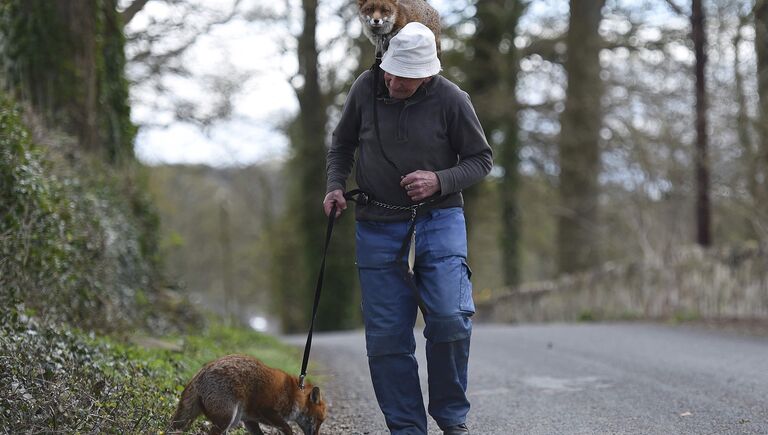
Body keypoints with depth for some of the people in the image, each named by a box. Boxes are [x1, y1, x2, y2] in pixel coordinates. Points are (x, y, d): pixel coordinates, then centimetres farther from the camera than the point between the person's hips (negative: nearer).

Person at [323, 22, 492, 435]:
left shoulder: (451, 99, -8)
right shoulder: (366, 87, -1)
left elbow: (481, 159, 2)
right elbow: (342, 143, 15)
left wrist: (440, 181, -14)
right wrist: (335, 185, 0)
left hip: (439, 222, -2)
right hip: (377, 227, 2)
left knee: (449, 319, -16)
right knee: (386, 336, 1)